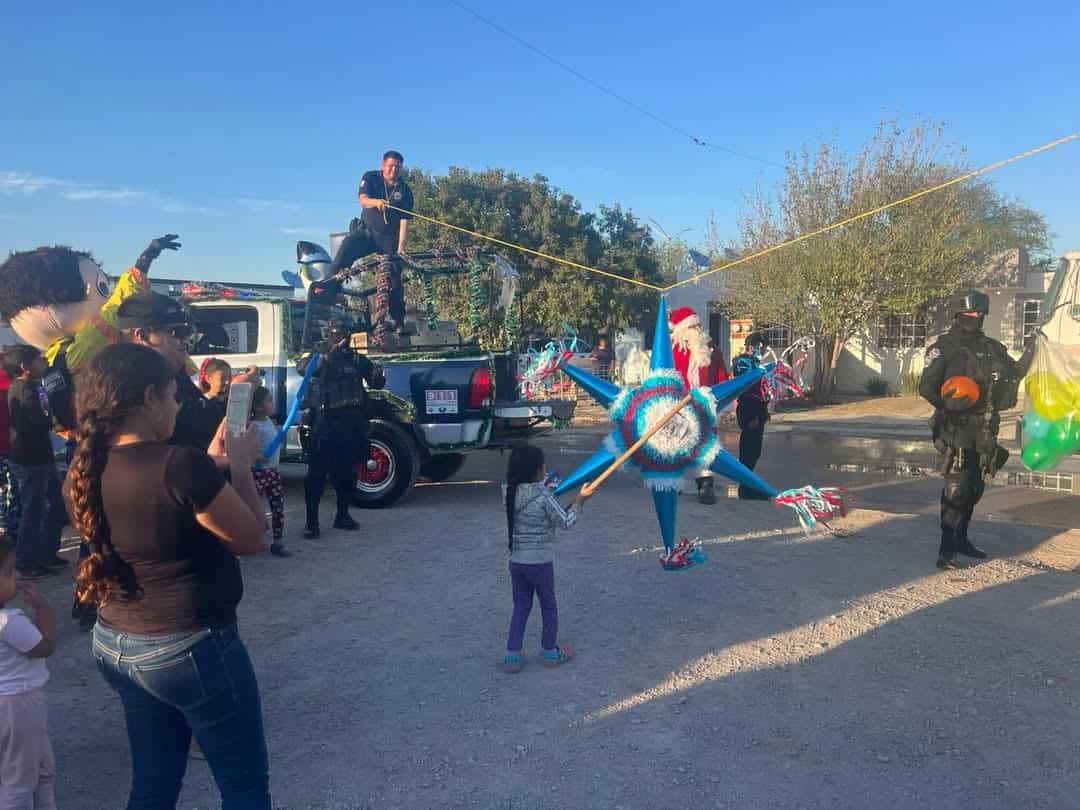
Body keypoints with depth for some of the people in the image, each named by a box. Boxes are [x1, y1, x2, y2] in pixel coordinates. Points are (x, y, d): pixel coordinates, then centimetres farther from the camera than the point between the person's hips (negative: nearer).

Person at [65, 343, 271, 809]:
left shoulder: (83, 472, -2)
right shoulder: (180, 463, -25)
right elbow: (251, 539, -14)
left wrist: (216, 462, 10)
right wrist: (241, 466, -3)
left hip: (113, 645, 8)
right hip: (191, 648, -8)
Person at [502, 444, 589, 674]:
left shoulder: (512, 493, -2)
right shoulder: (544, 497, -19)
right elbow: (565, 522, -10)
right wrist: (578, 503, 2)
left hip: (516, 561, 5)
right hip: (540, 562, -5)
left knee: (521, 606, 16)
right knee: (548, 606, 15)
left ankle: (512, 656, 15)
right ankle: (551, 652, 28)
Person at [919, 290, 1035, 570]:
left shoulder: (992, 347, 13)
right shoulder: (943, 348, -7)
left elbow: (1015, 373, 18)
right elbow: (926, 387, -13)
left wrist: (1031, 352, 2)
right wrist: (946, 404, -30)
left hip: (984, 430, 7)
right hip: (957, 430, -7)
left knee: (975, 488, 15)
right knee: (956, 488, -11)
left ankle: (960, 538, 29)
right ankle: (947, 549, -7)